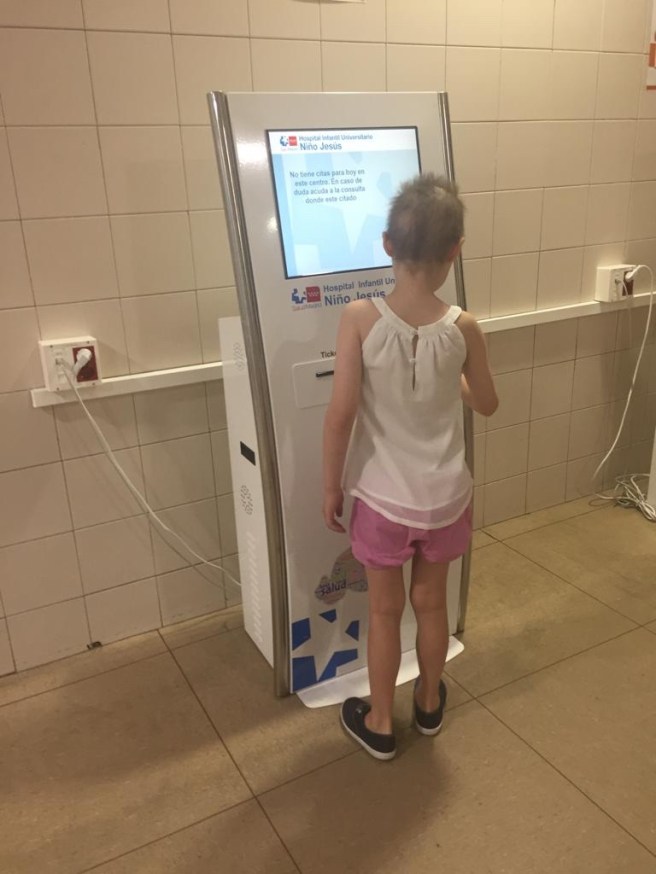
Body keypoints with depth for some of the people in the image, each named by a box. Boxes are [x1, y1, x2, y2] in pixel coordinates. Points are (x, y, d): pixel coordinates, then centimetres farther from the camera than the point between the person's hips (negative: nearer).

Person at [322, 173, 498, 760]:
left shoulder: (360, 319, -19)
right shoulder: (462, 328, -13)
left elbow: (340, 415, -17)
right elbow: (486, 404, 3)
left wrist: (331, 488, -4)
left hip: (383, 497, -1)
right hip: (444, 496, 2)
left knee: (385, 610, 17)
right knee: (431, 601, 23)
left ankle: (380, 723, 35)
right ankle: (430, 703, 45)